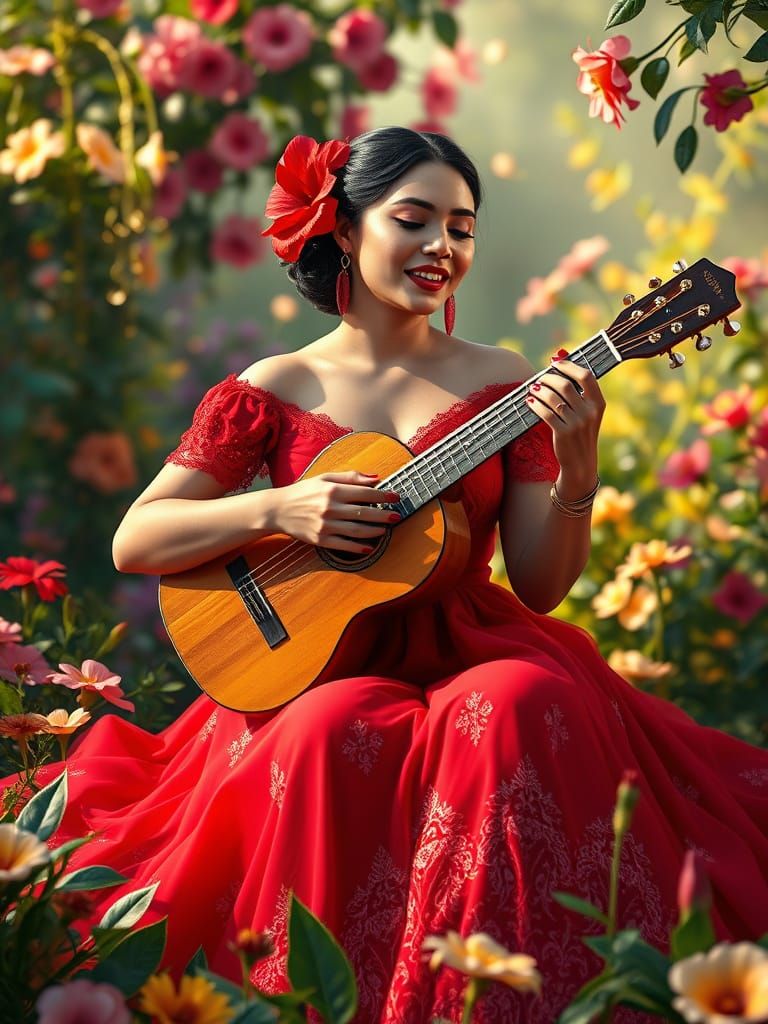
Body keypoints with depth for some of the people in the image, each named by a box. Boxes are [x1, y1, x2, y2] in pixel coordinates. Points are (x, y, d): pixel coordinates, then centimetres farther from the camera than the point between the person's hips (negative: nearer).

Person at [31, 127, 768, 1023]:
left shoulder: (502, 385, 8)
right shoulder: (274, 390, 6)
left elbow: (539, 587, 3)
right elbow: (134, 542, 2)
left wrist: (575, 471, -15)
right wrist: (278, 510, -13)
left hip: (470, 653, 1)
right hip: (316, 670, -1)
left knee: (522, 710, -34)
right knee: (328, 739, -36)